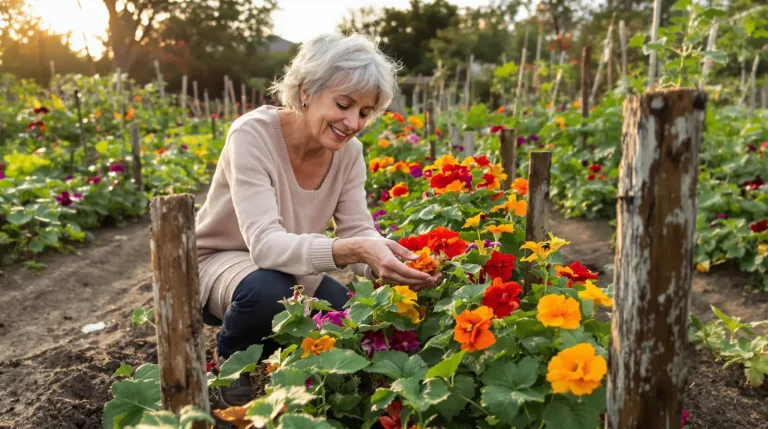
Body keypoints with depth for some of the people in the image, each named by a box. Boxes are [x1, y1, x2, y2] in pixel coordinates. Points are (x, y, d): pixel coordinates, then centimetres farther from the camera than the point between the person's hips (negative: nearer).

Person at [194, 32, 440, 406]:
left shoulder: (348, 152, -12)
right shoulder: (252, 134, -29)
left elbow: (358, 234, -16)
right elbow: (265, 243, -39)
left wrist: (393, 263, -40)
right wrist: (352, 250, -56)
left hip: (289, 267, 5)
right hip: (218, 262, -5)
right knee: (269, 291, -38)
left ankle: (270, 353, 15)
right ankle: (232, 360, -1)